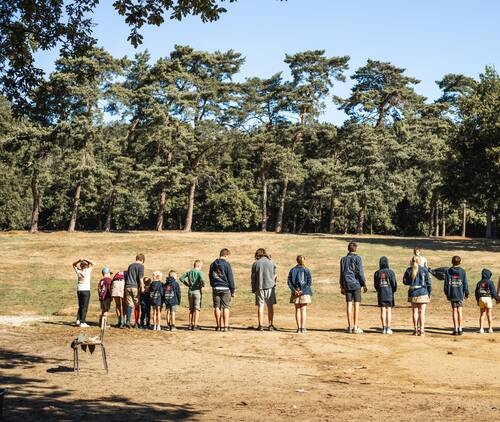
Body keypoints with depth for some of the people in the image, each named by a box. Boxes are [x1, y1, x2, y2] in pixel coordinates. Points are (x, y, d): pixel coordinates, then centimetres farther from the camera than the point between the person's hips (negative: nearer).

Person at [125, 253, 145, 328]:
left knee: (129, 304, 3)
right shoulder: (141, 266, -1)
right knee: (136, 305, 5)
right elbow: (140, 277, -9)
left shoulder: (130, 265, 17)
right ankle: (136, 322, 8)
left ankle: (128, 321, -9)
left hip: (128, 286, 4)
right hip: (135, 287, -4)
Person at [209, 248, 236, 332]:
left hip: (215, 288, 4)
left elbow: (210, 276, 15)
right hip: (225, 288, -4)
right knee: (226, 307, 0)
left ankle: (218, 326, 6)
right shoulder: (226, 264, -7)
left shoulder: (213, 264, 10)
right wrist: (232, 291, -1)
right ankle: (226, 326, -3)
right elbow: (230, 278, -6)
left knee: (217, 307, 6)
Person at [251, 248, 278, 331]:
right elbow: (275, 275, 7)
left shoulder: (256, 263, -4)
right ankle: (270, 325, 7)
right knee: (270, 306, 7)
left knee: (260, 306, 4)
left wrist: (253, 289, 8)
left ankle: (260, 325, 4)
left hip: (260, 288, -1)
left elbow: (253, 277, 0)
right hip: (270, 287, 1)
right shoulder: (271, 262, 2)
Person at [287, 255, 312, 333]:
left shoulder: (292, 270, 2)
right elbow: (309, 282, -11)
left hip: (295, 293, 2)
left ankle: (299, 327, 6)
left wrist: (294, 290, -9)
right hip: (305, 293, -2)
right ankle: (303, 327, 3)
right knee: (303, 310, 5)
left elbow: (289, 282, -4)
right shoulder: (306, 270, -5)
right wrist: (303, 290, -12)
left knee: (297, 310, 9)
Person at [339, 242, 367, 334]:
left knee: (349, 304, 6)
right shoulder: (357, 258, -4)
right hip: (356, 284, -4)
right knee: (356, 305, -2)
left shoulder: (343, 259, 9)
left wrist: (342, 286, 18)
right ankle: (355, 327, -4)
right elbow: (360, 272, -8)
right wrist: (364, 285, -2)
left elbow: (342, 274, 12)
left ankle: (350, 326, 8)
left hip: (347, 284, 4)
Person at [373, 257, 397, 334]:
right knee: (389, 311, 4)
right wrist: (393, 291, 14)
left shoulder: (377, 273, -1)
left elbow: (375, 285, 5)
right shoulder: (390, 272, -7)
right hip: (389, 293, -1)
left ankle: (384, 328, 4)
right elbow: (394, 284, -4)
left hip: (381, 294, 1)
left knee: (383, 311, 5)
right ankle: (388, 328, 0)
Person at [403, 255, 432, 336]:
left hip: (413, 293, 2)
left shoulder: (409, 270, -1)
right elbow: (428, 282, -2)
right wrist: (429, 293, 7)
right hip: (423, 293, -2)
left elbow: (405, 282, 2)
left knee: (415, 312, 10)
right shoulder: (424, 270, -5)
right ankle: (422, 330, 1)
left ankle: (415, 330, 11)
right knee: (422, 312, 3)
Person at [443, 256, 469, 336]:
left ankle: (456, 329, 2)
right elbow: (465, 283, 0)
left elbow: (446, 283, 2)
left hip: (452, 294, 1)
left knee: (454, 311, 4)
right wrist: (466, 293, 9)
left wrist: (446, 293, 11)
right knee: (460, 311, 3)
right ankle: (460, 329, 2)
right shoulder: (462, 271, -2)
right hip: (460, 294, -1)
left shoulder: (448, 271, 0)